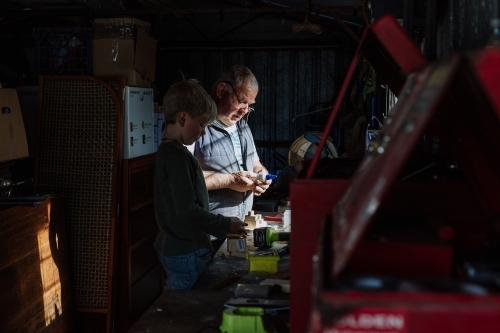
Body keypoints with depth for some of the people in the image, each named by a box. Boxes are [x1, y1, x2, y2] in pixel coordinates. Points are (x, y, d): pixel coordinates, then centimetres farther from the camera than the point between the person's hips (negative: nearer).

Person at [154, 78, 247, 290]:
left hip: (173, 249, 10)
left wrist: (222, 225, 15)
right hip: (187, 254, -10)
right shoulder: (178, 156, -19)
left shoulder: (167, 152, 10)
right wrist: (225, 225, -12)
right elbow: (187, 211, -23)